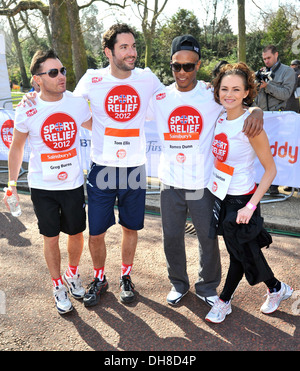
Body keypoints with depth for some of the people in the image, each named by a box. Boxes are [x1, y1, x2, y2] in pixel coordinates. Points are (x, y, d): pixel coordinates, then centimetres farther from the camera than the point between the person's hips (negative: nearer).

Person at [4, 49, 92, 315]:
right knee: (51, 239, 10)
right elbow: (16, 147, 2)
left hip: (73, 183, 2)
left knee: (76, 234, 15)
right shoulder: (27, 111, -11)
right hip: (42, 186, -1)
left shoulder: (78, 103, -7)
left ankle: (73, 275, 42)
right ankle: (58, 285, 33)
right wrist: (12, 184, 2)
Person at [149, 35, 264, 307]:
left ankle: (207, 287, 36)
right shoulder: (160, 98, 2)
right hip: (170, 183, 2)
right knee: (172, 237, 15)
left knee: (208, 238, 11)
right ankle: (178, 283, 40)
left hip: (203, 183, -1)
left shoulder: (213, 96, -3)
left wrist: (257, 111, -19)